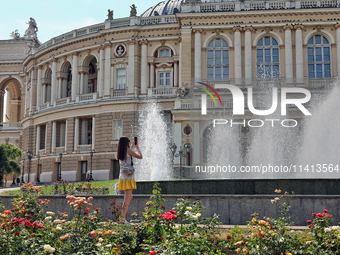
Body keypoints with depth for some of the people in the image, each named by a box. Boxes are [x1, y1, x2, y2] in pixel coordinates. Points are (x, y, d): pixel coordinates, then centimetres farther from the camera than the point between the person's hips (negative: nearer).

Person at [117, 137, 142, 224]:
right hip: (128, 177, -8)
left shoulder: (120, 152, 14)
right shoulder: (128, 150, -7)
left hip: (122, 177, 8)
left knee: (129, 197, 17)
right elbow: (140, 157, 0)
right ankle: (123, 218, -15)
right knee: (127, 198, -9)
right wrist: (137, 147, 12)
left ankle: (123, 217, 13)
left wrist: (132, 145, 42)